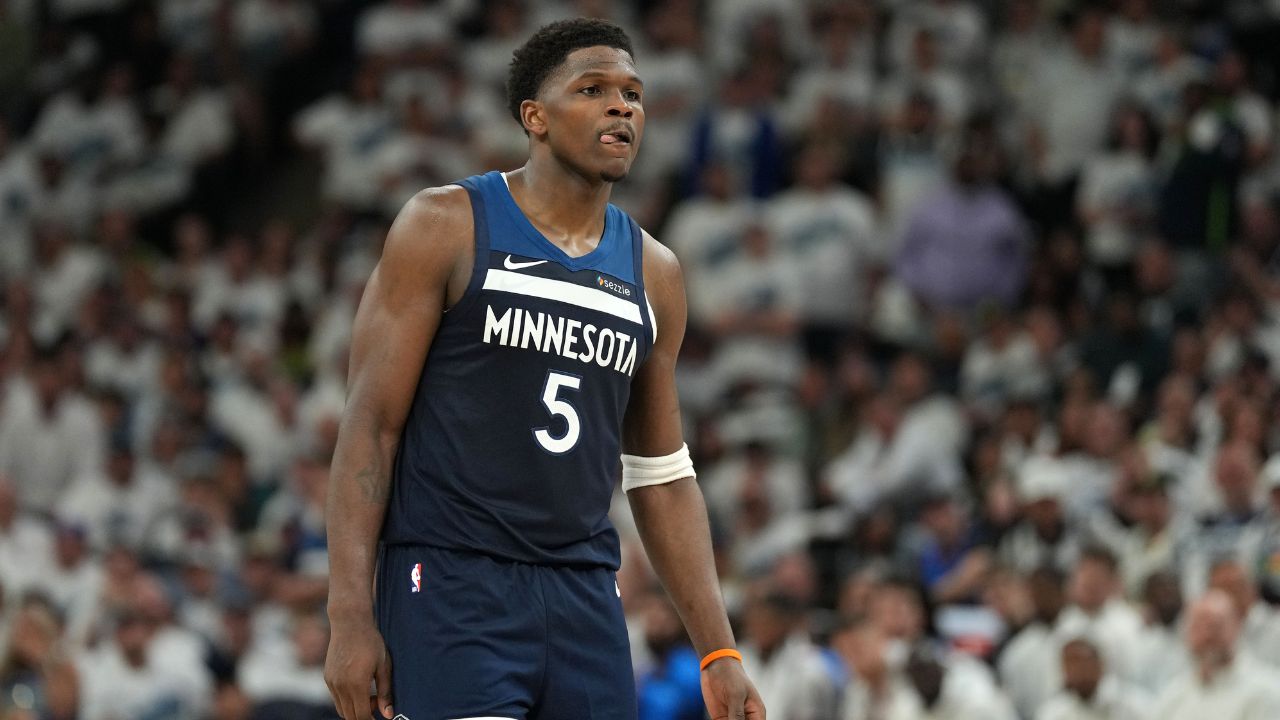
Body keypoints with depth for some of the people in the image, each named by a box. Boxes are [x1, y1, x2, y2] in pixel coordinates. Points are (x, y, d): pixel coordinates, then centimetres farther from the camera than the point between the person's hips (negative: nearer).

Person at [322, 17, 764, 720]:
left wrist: (718, 652, 11)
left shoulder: (652, 272, 13)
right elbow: (370, 424, -5)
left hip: (585, 601, 6)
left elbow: (661, 476, 18)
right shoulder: (447, 227, -2)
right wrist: (350, 616, -14)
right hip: (452, 584, -5)